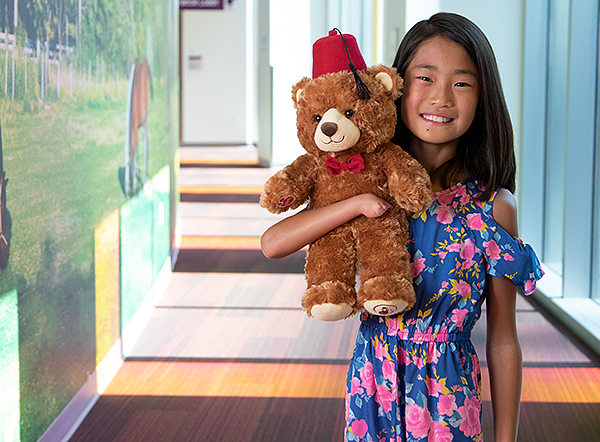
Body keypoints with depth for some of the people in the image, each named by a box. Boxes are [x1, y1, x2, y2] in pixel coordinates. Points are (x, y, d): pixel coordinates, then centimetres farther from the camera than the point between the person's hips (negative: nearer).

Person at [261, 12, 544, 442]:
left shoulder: (492, 206, -9)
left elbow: (503, 343, -6)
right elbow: (272, 244, -11)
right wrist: (356, 204, -20)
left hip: (448, 390, -2)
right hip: (374, 379, 2)